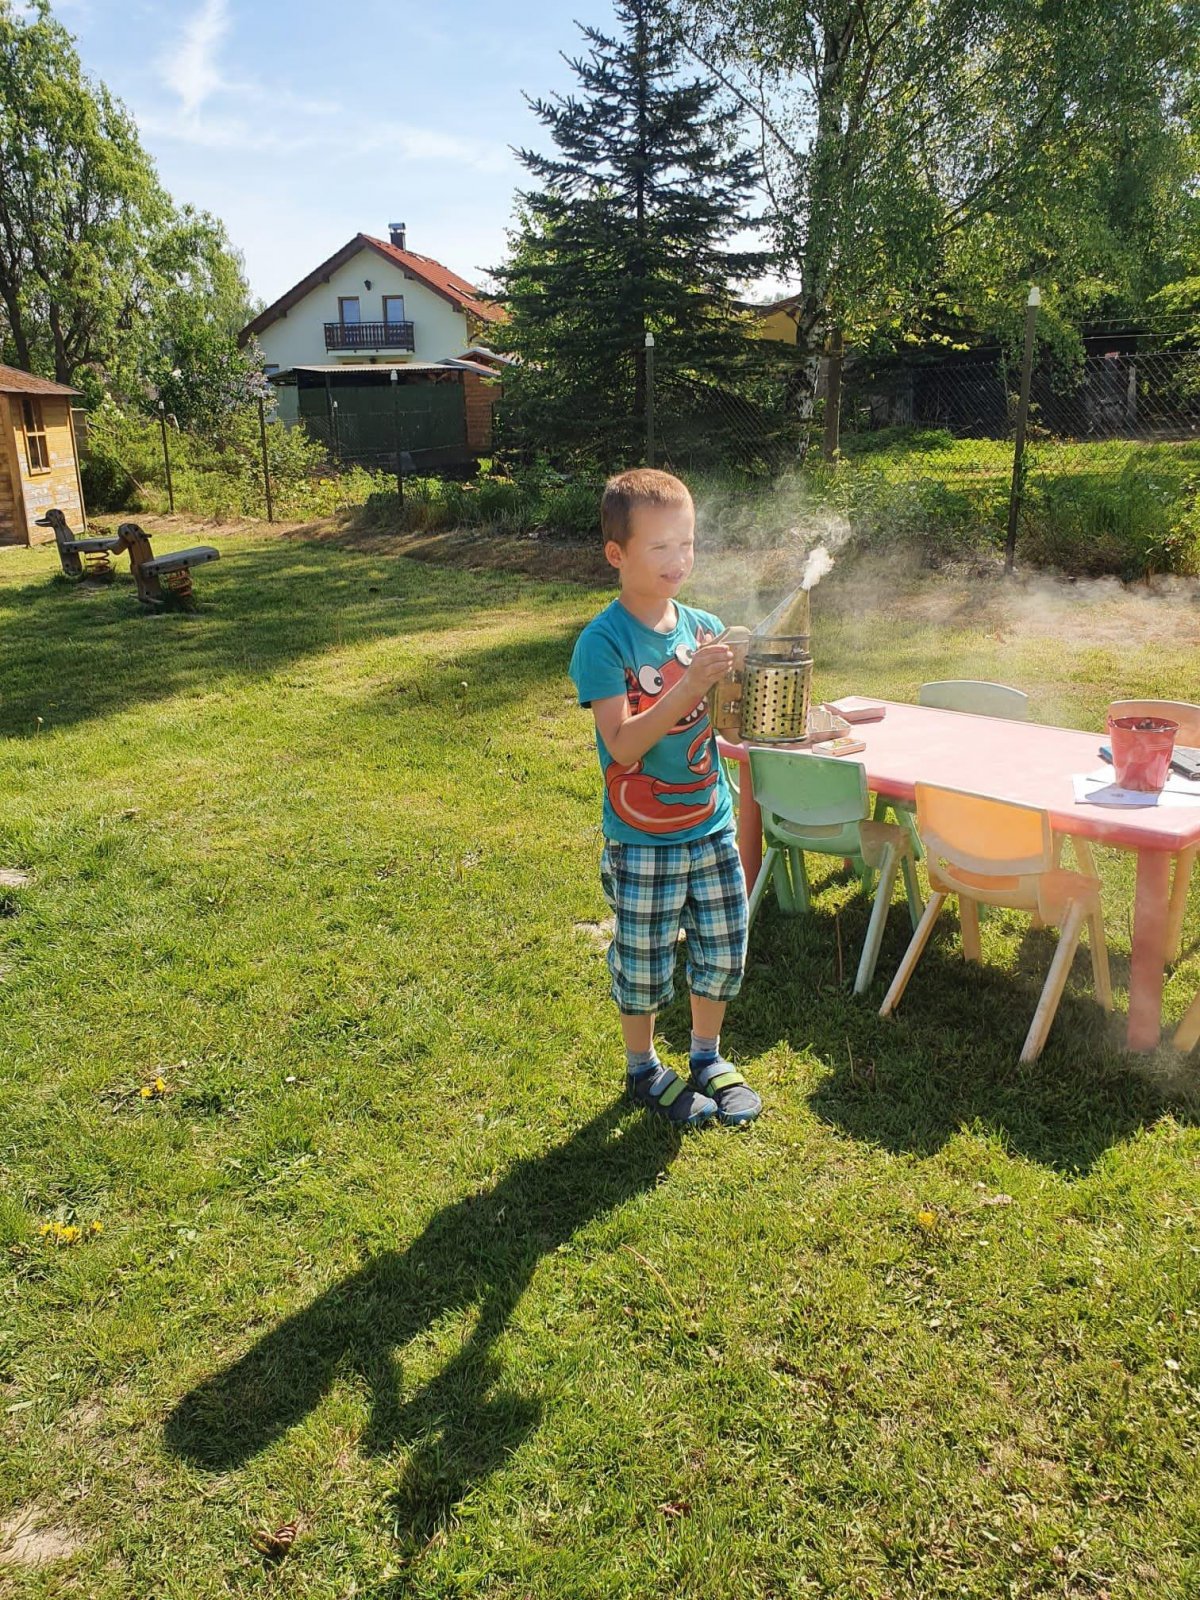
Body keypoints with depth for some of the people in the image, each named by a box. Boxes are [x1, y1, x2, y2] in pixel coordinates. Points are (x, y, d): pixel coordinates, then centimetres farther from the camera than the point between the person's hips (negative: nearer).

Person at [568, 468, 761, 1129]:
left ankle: (707, 1056, 38)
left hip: (712, 826, 5)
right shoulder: (603, 642, -16)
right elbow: (623, 744, -23)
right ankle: (643, 1069, 34)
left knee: (723, 949, 15)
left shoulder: (703, 627, 1)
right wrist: (690, 685, -31)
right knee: (644, 964, 10)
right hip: (642, 843, -5)